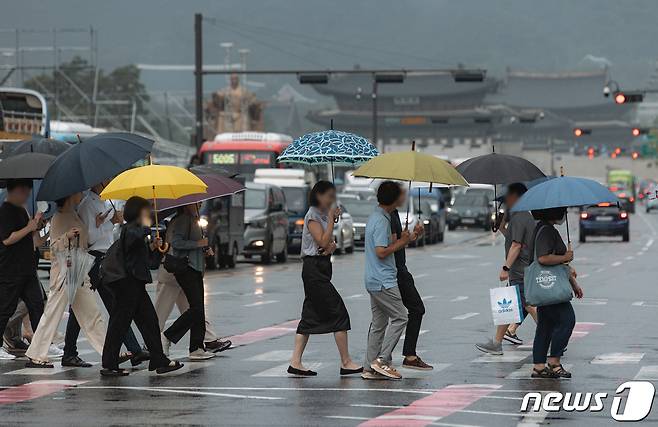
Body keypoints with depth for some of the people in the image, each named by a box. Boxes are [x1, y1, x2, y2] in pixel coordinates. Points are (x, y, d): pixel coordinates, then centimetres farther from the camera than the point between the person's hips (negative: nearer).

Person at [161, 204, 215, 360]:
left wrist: (205, 249, 11)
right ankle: (167, 337, -7)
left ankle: (197, 348, 7)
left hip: (195, 268, 10)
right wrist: (198, 243, -18)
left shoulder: (193, 220, 20)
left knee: (199, 309, 6)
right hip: (185, 267, -10)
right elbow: (176, 242, -22)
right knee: (196, 308, -14)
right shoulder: (182, 220, -10)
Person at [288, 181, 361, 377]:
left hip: (322, 268, 10)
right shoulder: (313, 216, -11)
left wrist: (332, 245, -4)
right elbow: (322, 241, -19)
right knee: (338, 312, -9)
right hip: (314, 267, -10)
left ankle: (296, 362, 5)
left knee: (311, 316, 6)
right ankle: (346, 363, -7)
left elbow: (329, 243, 19)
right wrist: (332, 218, -16)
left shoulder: (324, 215, 17)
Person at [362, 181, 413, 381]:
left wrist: (400, 239, 12)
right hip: (384, 281, -10)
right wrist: (401, 242, -10)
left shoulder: (375, 217, 15)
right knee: (400, 317, -5)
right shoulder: (381, 221, -17)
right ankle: (382, 360, -8)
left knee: (378, 323, 11)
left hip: (374, 280, 10)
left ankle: (370, 368, 11)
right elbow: (381, 252, -21)